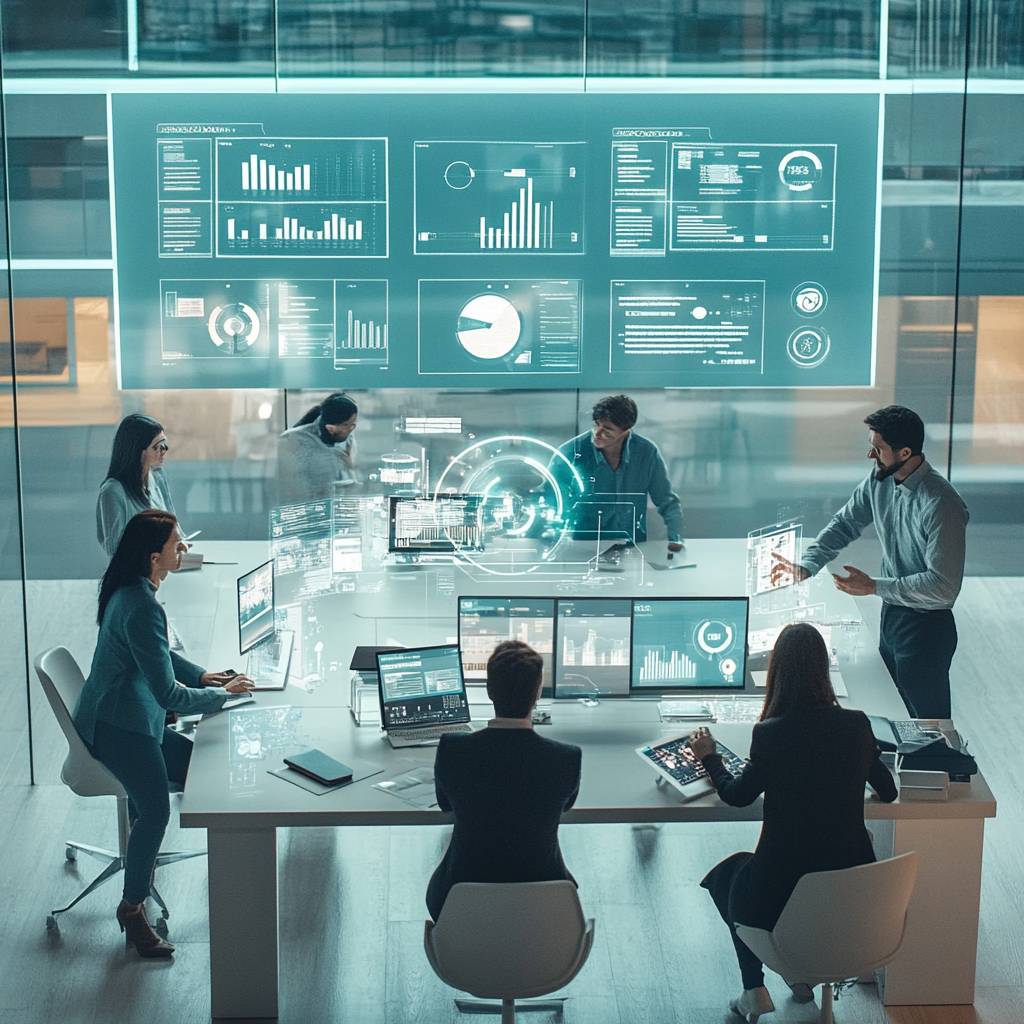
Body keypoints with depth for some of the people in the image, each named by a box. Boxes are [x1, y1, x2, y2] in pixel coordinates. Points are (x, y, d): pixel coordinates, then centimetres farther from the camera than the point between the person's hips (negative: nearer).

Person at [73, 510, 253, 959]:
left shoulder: (133, 591, 7)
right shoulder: (142, 608, -26)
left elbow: (159, 655, 24)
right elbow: (168, 694, -23)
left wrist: (202, 675, 11)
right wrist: (221, 695, -9)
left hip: (133, 719, 11)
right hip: (119, 727, -11)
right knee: (155, 811, -24)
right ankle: (132, 909, -13)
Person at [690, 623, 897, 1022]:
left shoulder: (771, 734, -17)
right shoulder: (856, 725, -7)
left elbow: (736, 795, 1)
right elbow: (888, 793, 8)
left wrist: (709, 757, 20)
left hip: (780, 892, -3)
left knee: (728, 873, 30)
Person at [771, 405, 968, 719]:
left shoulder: (941, 505, -27)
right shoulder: (880, 481, -3)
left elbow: (943, 586, -28)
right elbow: (845, 523, 12)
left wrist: (874, 587, -25)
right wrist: (806, 566, -2)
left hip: (925, 627, -8)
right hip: (891, 615, 8)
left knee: (928, 720, 2)